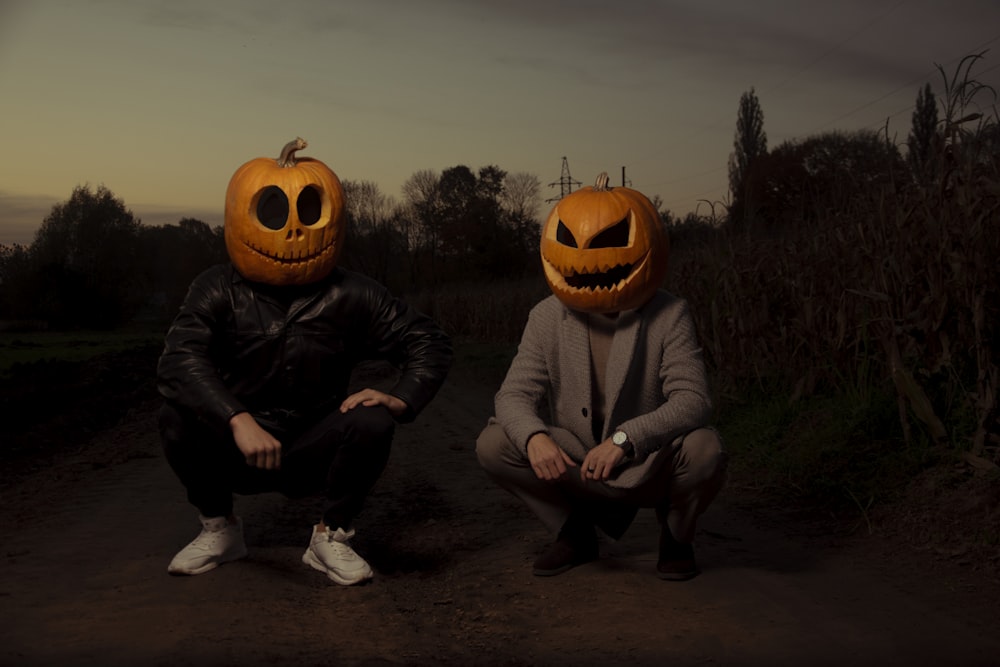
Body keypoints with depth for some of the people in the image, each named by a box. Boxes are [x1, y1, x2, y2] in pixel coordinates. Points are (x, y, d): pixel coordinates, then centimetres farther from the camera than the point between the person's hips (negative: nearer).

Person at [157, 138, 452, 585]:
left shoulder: (350, 297, -5)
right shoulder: (219, 292, -10)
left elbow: (428, 343, 1)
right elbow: (178, 360, -28)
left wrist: (401, 399, -20)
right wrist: (238, 421, -44)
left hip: (310, 456, 0)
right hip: (234, 455, 0)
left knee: (372, 423, -27)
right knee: (178, 416, -27)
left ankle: (332, 537, -3)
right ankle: (219, 528, 0)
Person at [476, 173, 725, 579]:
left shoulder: (669, 316, -13)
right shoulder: (546, 318, -4)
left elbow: (693, 399, -23)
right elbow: (514, 394, -8)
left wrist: (625, 439, -38)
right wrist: (534, 436, -33)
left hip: (650, 466, -2)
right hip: (572, 466, 2)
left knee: (704, 450, -33)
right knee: (493, 446, -19)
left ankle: (676, 535, 3)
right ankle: (575, 532, 6)